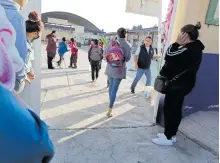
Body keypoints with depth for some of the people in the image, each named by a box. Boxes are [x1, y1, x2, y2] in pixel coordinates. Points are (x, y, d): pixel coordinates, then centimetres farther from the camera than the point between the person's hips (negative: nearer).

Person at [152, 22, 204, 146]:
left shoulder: (188, 50, -24)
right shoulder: (195, 48, 10)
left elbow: (169, 56, -21)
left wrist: (177, 43, -13)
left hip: (177, 85, -10)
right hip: (183, 84, 10)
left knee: (169, 110, 0)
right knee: (176, 110, 16)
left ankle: (168, 137, 11)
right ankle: (171, 134, 28)